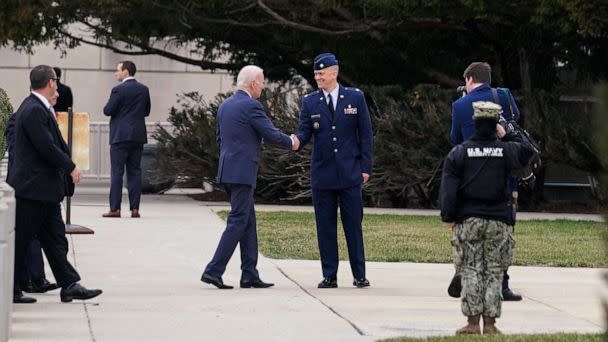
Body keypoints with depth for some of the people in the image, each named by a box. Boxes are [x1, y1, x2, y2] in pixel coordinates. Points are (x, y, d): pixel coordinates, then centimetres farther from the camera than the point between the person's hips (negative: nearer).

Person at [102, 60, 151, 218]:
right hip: (138, 136, 6)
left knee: (117, 172, -3)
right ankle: (135, 208, 4)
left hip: (121, 136, -6)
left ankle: (115, 208, -6)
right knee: (135, 171, 7)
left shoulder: (119, 90, -12)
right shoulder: (144, 90, 7)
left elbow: (108, 111, -11)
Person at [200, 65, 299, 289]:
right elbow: (272, 135, -10)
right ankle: (213, 271, -11)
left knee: (248, 222, 13)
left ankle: (250, 275, 13)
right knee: (237, 223, -6)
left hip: (227, 170, 9)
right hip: (242, 173, -9)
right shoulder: (251, 106, -12)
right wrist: (291, 142, 8)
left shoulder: (224, 106, 14)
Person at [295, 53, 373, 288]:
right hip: (322, 175, 1)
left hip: (350, 173, -1)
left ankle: (359, 275, 8)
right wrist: (296, 141, -23)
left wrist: (366, 167, -1)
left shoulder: (355, 98, 3)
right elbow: (304, 132, 2)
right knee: (325, 227, 3)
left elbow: (365, 134, 4)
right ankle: (329, 276, 8)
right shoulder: (309, 102, 7)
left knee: (353, 225, 1)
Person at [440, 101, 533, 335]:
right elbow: (526, 154, 18)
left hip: (468, 220, -1)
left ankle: (473, 322, -1)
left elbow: (448, 188, -4)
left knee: (471, 272, 4)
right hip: (498, 221, 1)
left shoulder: (459, 152, -2)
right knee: (494, 273, 5)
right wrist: (507, 137, 15)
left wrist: (448, 217, 0)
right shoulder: (506, 150, -1)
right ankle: (490, 324, 3)